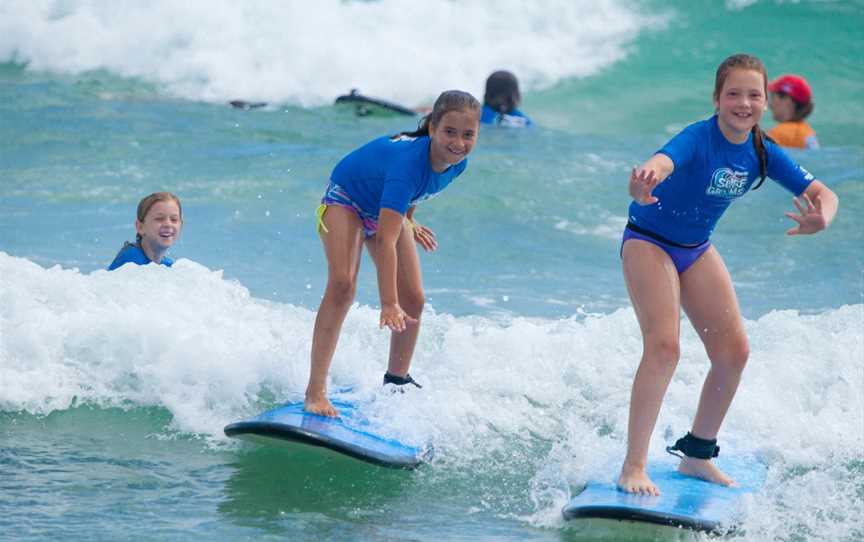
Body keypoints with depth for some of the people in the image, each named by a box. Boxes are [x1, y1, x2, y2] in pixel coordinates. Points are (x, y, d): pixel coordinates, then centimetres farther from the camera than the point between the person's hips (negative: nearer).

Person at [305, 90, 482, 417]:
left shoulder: (457, 163, -20)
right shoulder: (408, 161, -42)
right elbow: (386, 240, -48)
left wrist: (409, 222, 19)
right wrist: (388, 304, -53)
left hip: (388, 208, 7)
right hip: (347, 199, -7)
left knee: (413, 300, 1)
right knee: (342, 283, -27)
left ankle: (397, 382, 23)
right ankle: (315, 392, -30)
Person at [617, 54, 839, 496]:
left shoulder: (763, 153, -9)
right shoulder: (698, 139, -28)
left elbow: (822, 193, -10)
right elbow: (663, 160, -51)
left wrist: (821, 217, -36)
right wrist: (644, 181, -76)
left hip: (697, 249, 7)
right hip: (649, 241, -7)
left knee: (734, 351, 2)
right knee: (664, 346, -22)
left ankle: (697, 455, 19)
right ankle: (633, 467, -20)